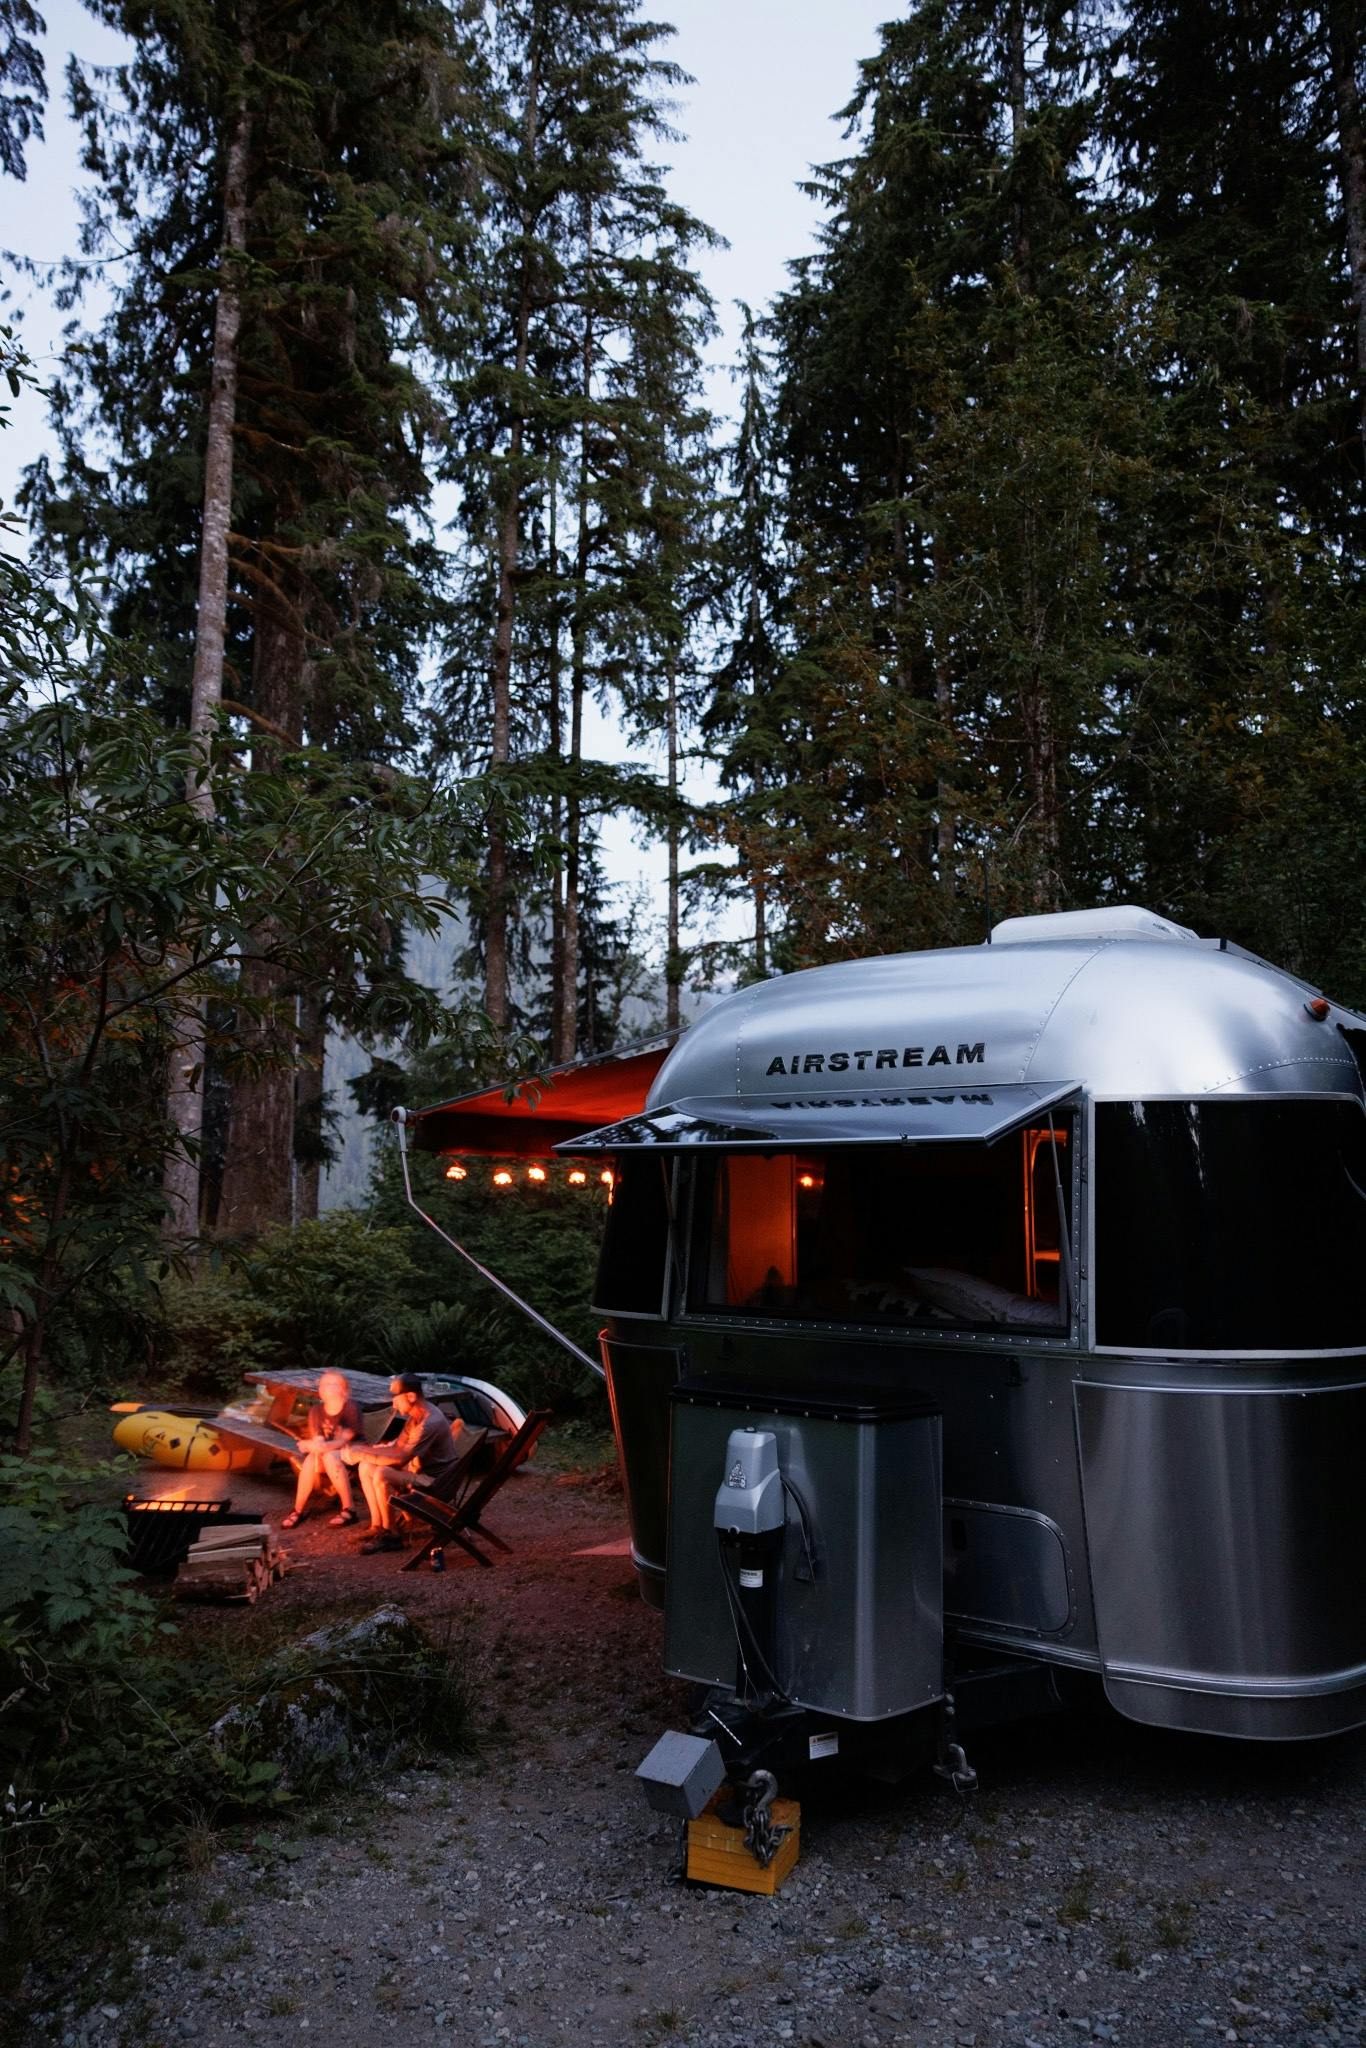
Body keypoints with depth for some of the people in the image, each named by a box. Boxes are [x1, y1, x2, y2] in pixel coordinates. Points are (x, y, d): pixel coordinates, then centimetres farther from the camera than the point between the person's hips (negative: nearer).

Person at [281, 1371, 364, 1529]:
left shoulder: (351, 1407, -13)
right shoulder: (316, 1410, 1)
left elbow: (346, 1440, -21)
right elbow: (317, 1440, -8)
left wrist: (325, 1447, -38)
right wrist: (315, 1446, -33)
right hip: (325, 1452, 4)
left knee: (330, 1456, -35)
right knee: (311, 1458, -29)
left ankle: (349, 1508, -27)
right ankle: (299, 1509, -18)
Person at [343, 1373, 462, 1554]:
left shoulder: (431, 1422, -25)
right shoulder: (415, 1417, 7)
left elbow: (400, 1458, -28)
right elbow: (397, 1447, 8)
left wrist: (364, 1455, -20)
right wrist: (366, 1450, -7)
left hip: (434, 1481, -10)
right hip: (420, 1471, 10)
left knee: (381, 1475, -28)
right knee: (365, 1467, 5)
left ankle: (390, 1535, -15)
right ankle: (377, 1526, 5)